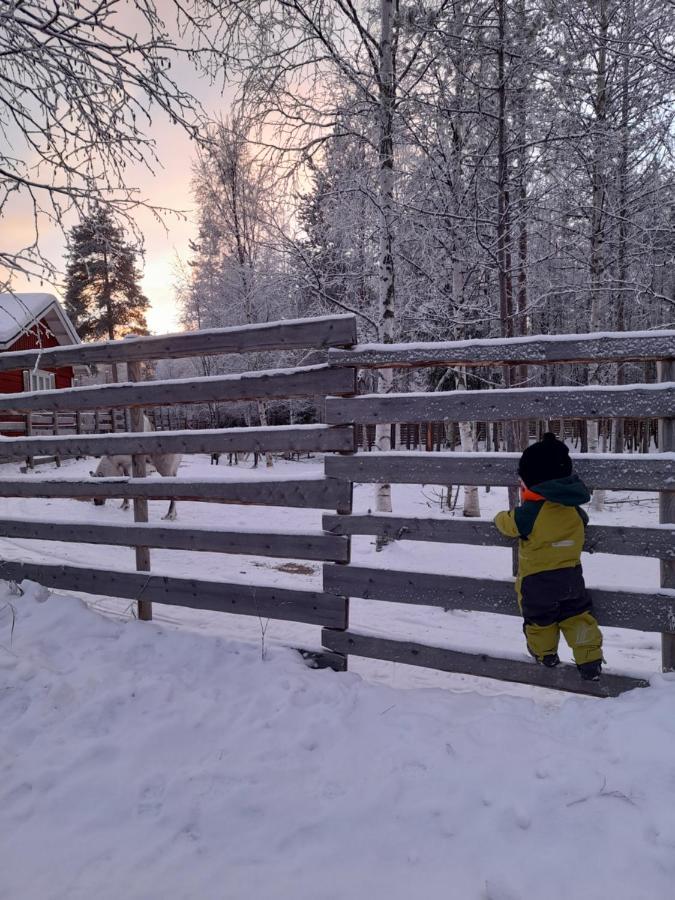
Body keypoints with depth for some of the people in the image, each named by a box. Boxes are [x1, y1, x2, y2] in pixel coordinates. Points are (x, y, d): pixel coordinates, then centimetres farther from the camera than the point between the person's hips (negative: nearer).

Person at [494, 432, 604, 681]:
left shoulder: (529, 513, -21)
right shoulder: (575, 509, -3)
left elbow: (509, 524, -5)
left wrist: (501, 517, 18)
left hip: (537, 580, -4)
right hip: (571, 575, 4)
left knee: (539, 618, 17)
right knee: (577, 616, 15)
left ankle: (545, 653, 37)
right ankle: (590, 662, 16)